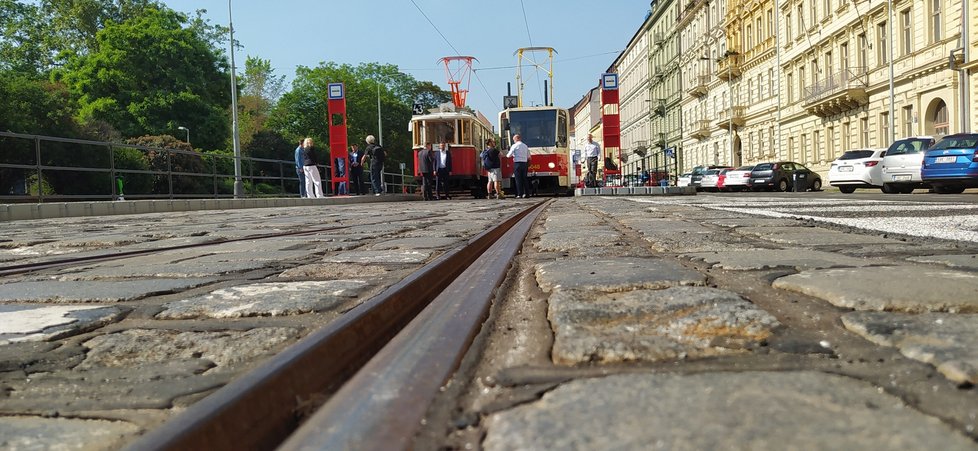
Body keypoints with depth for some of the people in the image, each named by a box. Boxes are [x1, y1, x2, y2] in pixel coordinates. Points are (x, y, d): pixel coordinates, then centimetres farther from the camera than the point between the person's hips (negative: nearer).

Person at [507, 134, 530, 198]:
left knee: (518, 179, -3)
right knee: (524, 179, 9)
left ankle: (520, 194, -5)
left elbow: (509, 155, -5)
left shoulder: (515, 146, -5)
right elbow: (528, 156, 17)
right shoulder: (525, 146, 13)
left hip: (517, 163, -5)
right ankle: (525, 193, 8)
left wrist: (507, 155, 17)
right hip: (524, 163, 5)